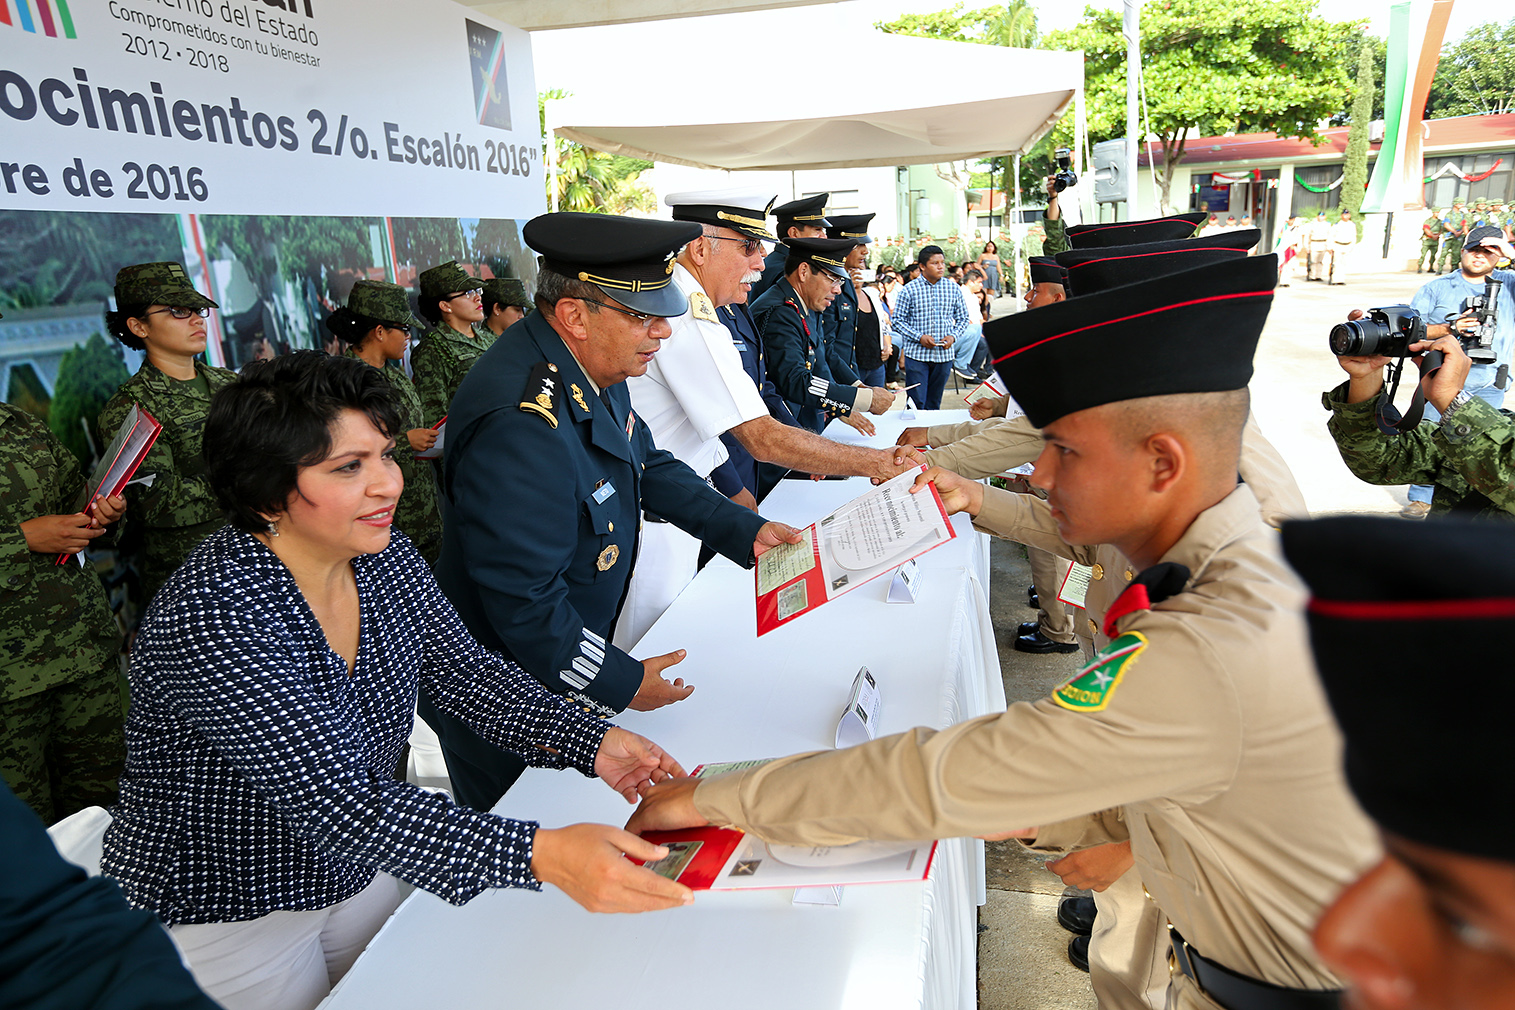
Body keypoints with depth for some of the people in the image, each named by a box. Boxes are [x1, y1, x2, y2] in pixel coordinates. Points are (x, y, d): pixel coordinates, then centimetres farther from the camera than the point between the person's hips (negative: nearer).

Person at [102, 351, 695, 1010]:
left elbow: (463, 671, -5)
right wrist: (541, 855, -49)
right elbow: (338, 804, -39)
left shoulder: (384, 559, -10)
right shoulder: (212, 616, -33)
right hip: (222, 916, -6)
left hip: (356, 871, 6)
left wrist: (592, 744, -20)